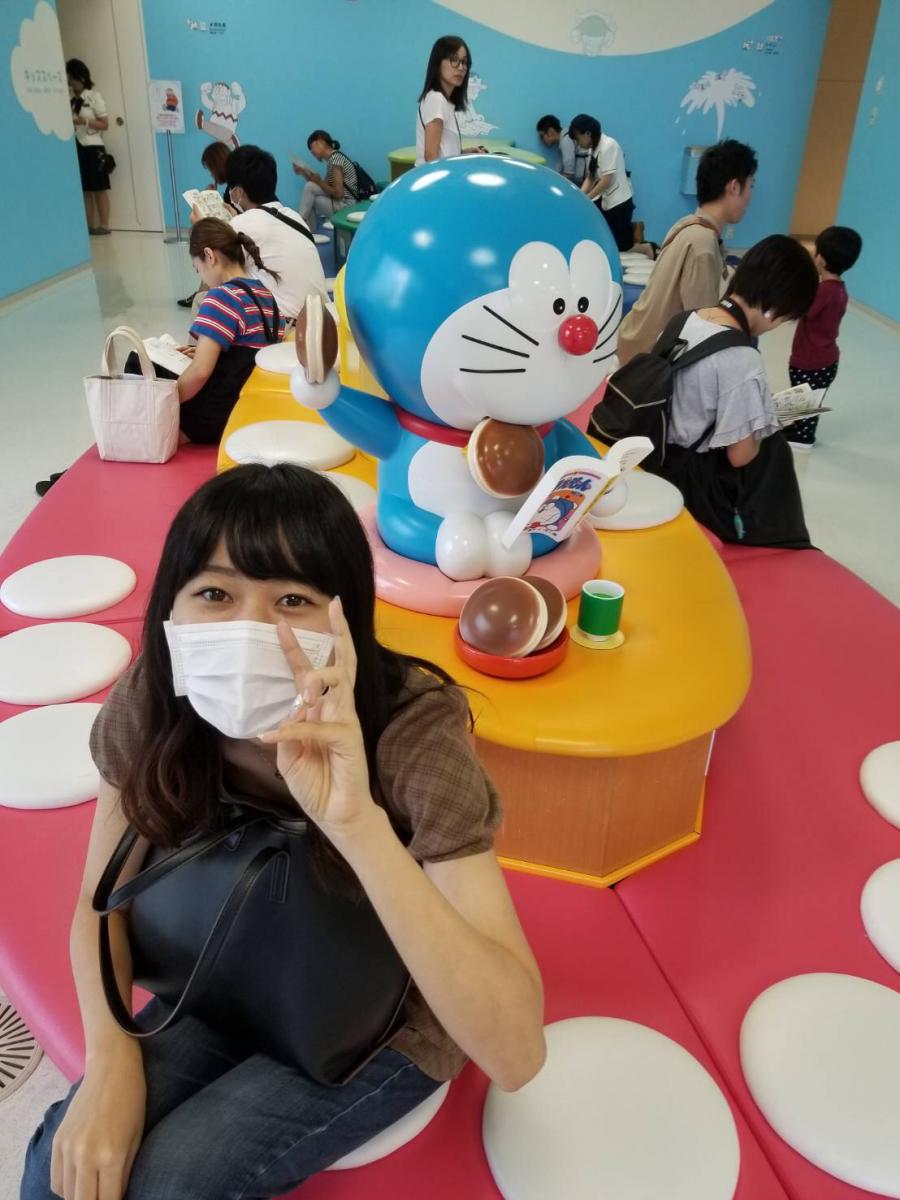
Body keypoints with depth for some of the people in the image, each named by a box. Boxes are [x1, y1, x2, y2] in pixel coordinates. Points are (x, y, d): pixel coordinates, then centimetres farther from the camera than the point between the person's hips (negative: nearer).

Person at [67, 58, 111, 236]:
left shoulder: (94, 96, -2)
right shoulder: (69, 98, 10)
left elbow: (105, 124, -5)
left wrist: (85, 122, -17)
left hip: (92, 147, -5)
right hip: (76, 148, 5)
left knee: (99, 189, -1)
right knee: (84, 189, 6)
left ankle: (104, 225, 3)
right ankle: (90, 225, 10)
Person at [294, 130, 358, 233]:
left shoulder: (335, 158, -14)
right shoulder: (332, 159, 15)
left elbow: (338, 193, -20)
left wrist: (319, 182, -9)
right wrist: (304, 173, 6)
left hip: (345, 206, -10)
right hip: (341, 205, 10)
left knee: (309, 187, -14)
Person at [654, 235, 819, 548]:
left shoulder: (685, 320, -1)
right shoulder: (742, 359, -25)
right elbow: (740, 455, -20)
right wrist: (764, 427, -1)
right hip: (699, 485, -8)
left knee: (772, 444, 21)